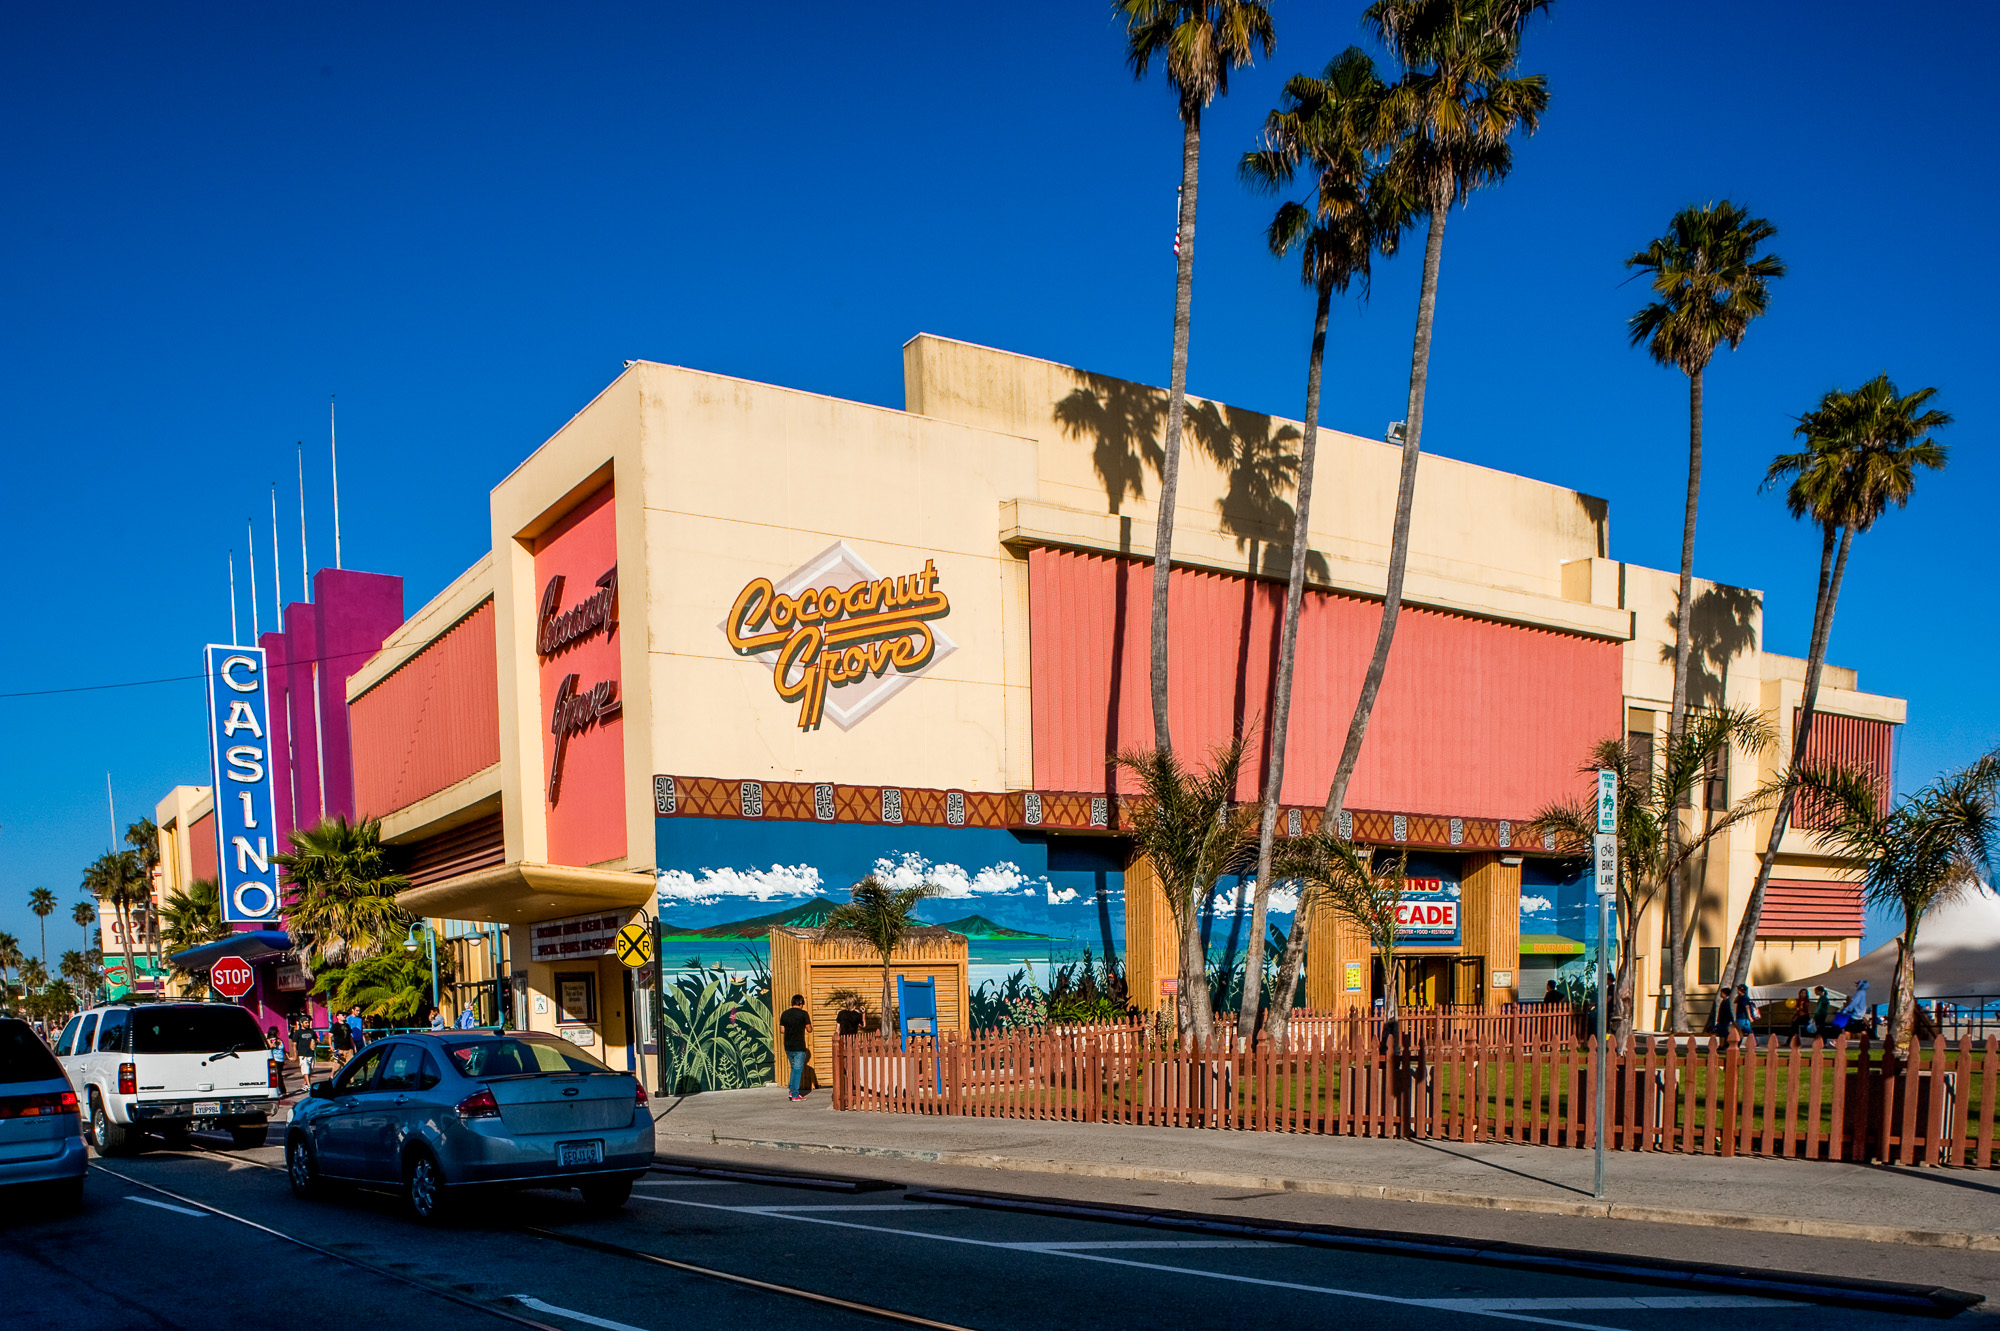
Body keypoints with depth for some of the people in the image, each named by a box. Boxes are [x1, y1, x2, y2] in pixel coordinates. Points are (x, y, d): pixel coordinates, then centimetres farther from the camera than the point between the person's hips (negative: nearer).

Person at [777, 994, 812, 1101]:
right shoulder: (803, 1014, -9)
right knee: (798, 1070, 2)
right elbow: (809, 1029, -4)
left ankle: (792, 1091, 16)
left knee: (794, 1068, 20)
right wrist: (810, 1018, 12)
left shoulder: (784, 1014, 4)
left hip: (788, 1047, 5)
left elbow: (782, 1029, 6)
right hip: (799, 1046, -5)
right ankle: (795, 1095, 2)